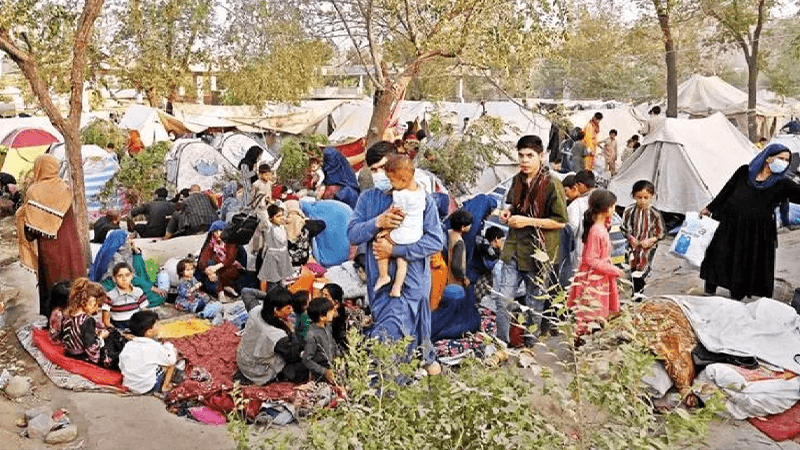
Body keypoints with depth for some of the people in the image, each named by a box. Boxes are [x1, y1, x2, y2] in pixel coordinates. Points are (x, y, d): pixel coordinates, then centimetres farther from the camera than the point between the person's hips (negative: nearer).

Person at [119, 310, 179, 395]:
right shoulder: (155, 347, -19)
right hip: (149, 388, -6)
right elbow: (172, 361, -7)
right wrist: (169, 347, 11)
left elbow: (121, 367, 5)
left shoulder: (128, 346, -3)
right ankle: (165, 386, 8)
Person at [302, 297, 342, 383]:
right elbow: (306, 360, -20)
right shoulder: (312, 336, -22)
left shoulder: (327, 327, 3)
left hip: (332, 366, 8)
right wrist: (324, 372, -22)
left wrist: (339, 355, 8)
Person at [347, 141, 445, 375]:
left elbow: (436, 241, -14)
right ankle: (427, 358, 48)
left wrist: (394, 250, -20)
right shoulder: (367, 198, 5)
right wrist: (378, 222, -23)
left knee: (385, 337, -15)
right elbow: (352, 234, -4)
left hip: (411, 279, -5)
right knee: (412, 329, 21)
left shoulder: (420, 199, -7)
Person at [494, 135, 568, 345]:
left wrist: (528, 221, -19)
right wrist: (508, 213, 3)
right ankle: (502, 344, 19)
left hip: (538, 252, -5)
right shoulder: (517, 180, 8)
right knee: (502, 299, 4)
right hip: (514, 248, 6)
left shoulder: (552, 184, -13)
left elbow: (561, 221, -13)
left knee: (534, 306, 8)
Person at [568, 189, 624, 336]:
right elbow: (591, 260, -23)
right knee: (590, 315, -1)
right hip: (593, 280, -10)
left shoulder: (602, 227, 5)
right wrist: (614, 270, -16)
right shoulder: (596, 232, -23)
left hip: (601, 279, 10)